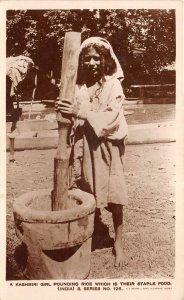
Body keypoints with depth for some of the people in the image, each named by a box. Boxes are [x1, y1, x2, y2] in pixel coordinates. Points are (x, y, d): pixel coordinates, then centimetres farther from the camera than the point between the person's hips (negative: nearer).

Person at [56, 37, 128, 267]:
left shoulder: (113, 85, -5)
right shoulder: (78, 87, 4)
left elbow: (111, 119, -16)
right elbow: (73, 120, 9)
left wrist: (79, 112, -23)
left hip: (107, 148, -3)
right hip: (84, 147, 3)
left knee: (113, 197, 4)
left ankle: (118, 243, 18)